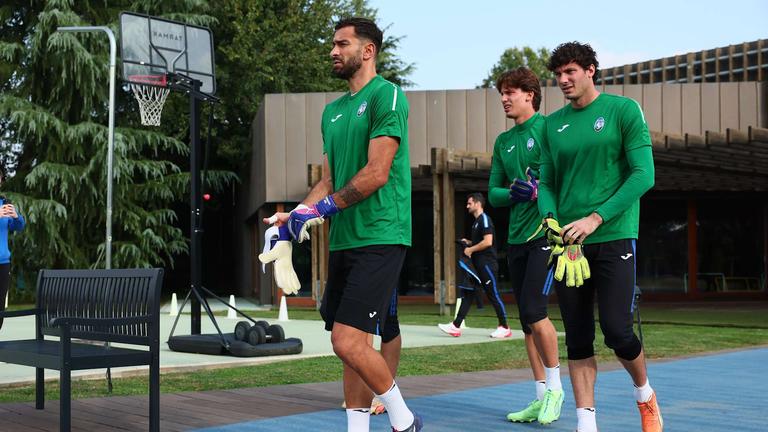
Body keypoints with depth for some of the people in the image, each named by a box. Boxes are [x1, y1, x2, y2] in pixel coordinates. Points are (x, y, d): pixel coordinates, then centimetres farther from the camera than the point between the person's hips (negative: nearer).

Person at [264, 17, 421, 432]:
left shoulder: (386, 95, -7)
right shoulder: (333, 110, 19)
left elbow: (376, 174, -15)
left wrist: (323, 208, -12)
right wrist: (294, 215, 5)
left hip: (378, 238, -8)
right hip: (343, 239, 8)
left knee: (348, 341, -14)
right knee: (353, 343, 10)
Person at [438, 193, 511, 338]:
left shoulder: (485, 219, -12)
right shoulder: (476, 221, 18)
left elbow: (488, 242, -22)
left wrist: (470, 249, -13)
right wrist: (469, 242, 11)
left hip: (486, 264, -10)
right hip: (477, 265, 10)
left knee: (493, 295, -4)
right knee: (468, 293, 5)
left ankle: (504, 327, 5)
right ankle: (456, 326, 3)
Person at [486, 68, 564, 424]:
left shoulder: (549, 129, -4)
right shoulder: (503, 141, 16)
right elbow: (493, 193, 12)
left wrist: (537, 192, -22)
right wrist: (513, 194, -8)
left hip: (545, 233, -7)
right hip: (516, 237, 7)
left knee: (534, 311, -14)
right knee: (527, 320, 8)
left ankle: (555, 388, 5)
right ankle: (542, 398, 16)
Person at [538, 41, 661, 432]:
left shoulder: (623, 110, -2)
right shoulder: (553, 124, 11)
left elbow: (643, 174, -9)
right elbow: (546, 183, 13)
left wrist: (596, 218, -17)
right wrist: (551, 220, -8)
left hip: (613, 236, -4)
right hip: (568, 243, 4)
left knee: (616, 330, -8)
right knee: (578, 340, 3)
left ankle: (645, 396, 21)